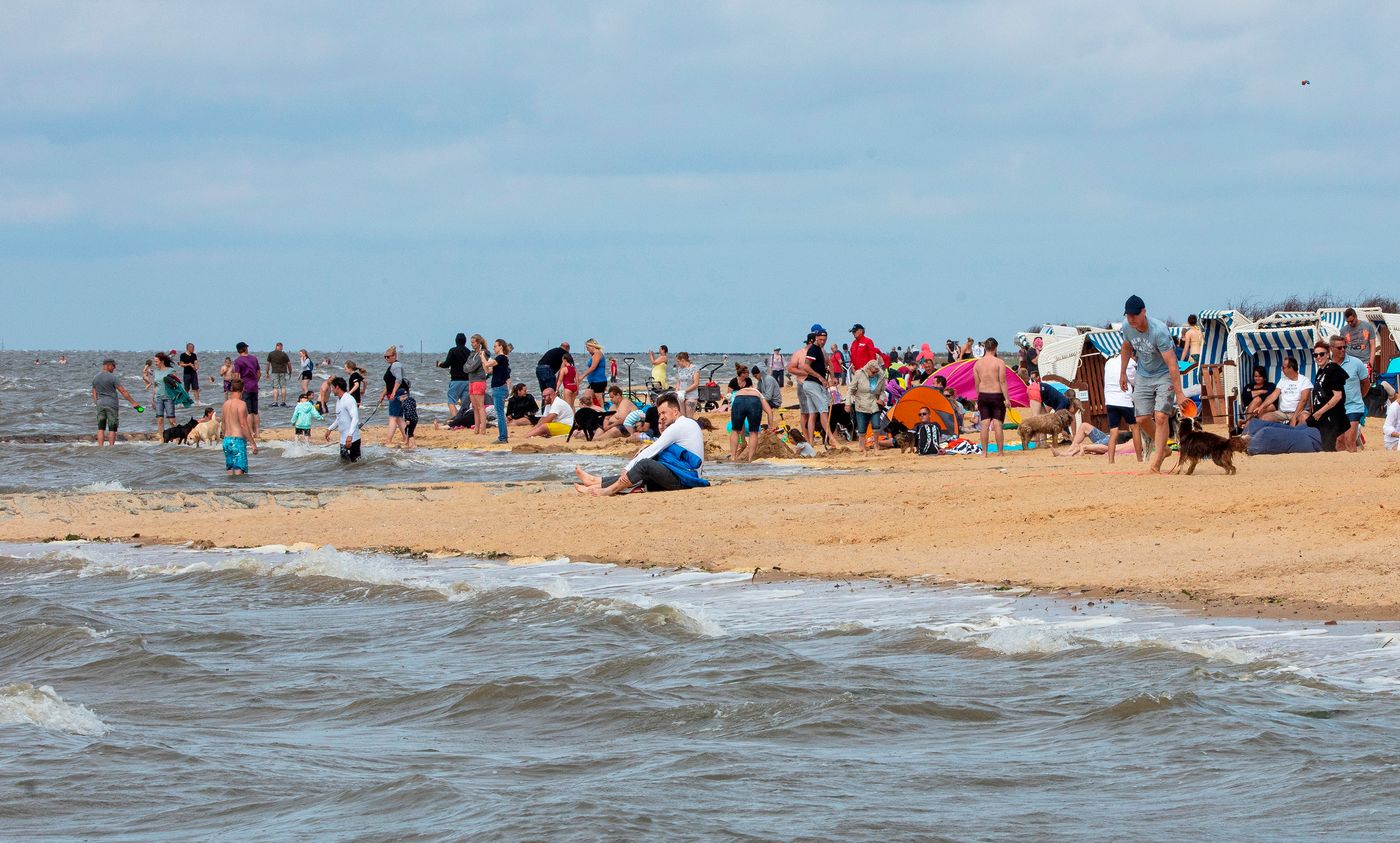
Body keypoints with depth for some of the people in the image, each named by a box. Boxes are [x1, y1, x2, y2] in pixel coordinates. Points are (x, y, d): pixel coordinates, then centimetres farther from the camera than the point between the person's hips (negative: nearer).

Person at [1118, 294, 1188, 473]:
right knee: (1142, 419, 0)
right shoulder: (1127, 326, -11)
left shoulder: (1159, 331, -31)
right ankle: (1162, 448, 27)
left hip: (1164, 374, -6)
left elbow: (1172, 363, -33)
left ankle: (1156, 464, -16)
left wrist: (1178, 392, -36)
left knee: (1161, 417, -18)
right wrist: (1122, 372, 16)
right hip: (1143, 376, 6)